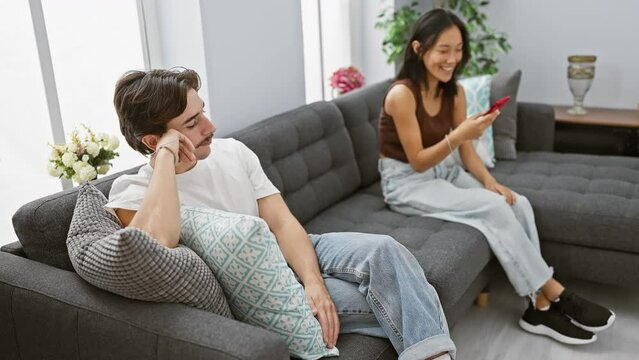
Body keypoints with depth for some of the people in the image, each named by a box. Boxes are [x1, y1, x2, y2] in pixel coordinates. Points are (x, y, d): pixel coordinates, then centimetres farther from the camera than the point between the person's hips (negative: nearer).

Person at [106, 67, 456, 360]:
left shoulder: (232, 151, -1)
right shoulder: (132, 193, -14)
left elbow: (281, 222, -6)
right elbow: (159, 241, -39)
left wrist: (313, 280, -23)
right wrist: (166, 157, -30)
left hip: (293, 252, 5)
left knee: (384, 250, -24)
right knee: (391, 299, -22)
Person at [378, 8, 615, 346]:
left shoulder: (454, 91, 2)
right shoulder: (401, 95, -20)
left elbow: (467, 151, 3)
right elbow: (418, 162, -19)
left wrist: (489, 181, -15)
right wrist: (459, 134, -33)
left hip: (442, 173, 7)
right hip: (405, 182, -7)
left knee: (517, 203, -15)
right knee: (493, 209, -25)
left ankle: (540, 306, -11)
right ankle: (555, 294, -11)